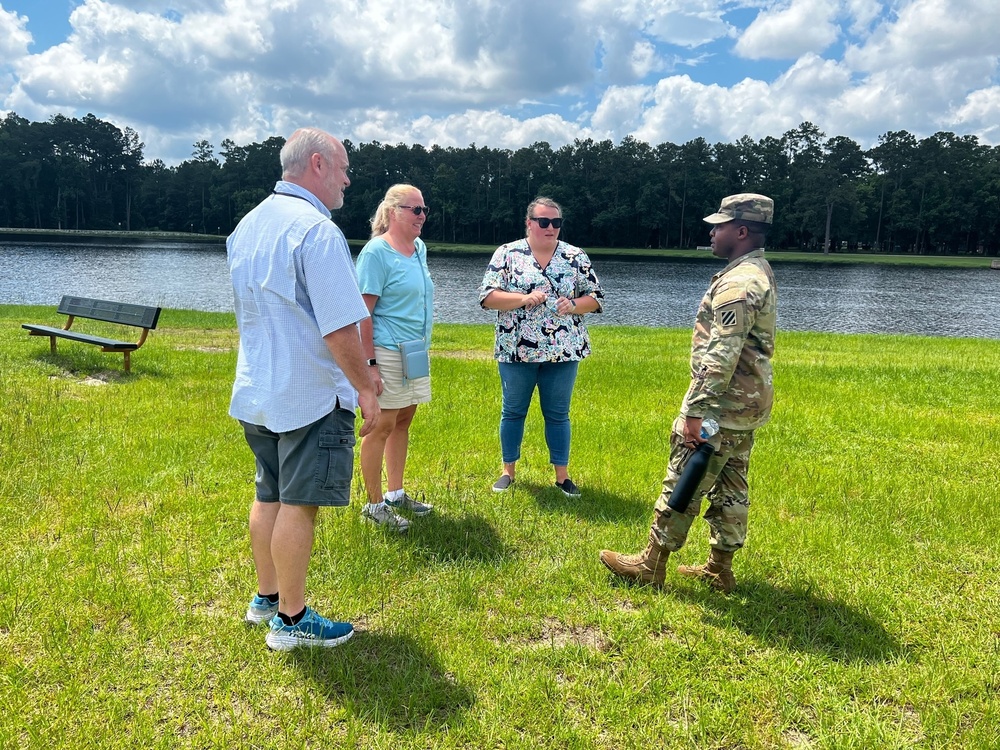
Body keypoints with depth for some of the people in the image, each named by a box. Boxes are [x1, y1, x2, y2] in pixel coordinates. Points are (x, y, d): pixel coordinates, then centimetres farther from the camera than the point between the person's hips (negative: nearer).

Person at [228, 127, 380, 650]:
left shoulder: (247, 225, 12)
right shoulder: (317, 230, -18)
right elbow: (340, 329, -22)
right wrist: (364, 388, -12)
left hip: (255, 391, 9)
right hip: (310, 395, -9)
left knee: (269, 496, 18)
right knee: (299, 505, 1)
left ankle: (266, 597, 32)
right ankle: (291, 620, 13)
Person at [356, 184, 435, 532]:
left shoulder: (420, 248, 11)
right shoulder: (376, 252, -13)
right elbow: (363, 311, -16)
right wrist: (370, 364, -20)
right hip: (386, 353, -8)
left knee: (402, 422, 14)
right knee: (382, 426, -1)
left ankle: (395, 494, 27)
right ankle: (374, 504, 11)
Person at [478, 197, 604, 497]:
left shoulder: (576, 257, 4)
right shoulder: (507, 253, -1)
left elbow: (595, 298, 7)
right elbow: (487, 296, -6)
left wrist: (573, 306, -14)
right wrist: (524, 298, -20)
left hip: (563, 351, 1)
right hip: (516, 350, -1)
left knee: (558, 415, 9)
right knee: (513, 411, 10)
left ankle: (562, 475, 21)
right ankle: (508, 470, 26)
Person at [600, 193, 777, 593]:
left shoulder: (737, 283, -21)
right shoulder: (760, 274, 14)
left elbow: (720, 358, -27)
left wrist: (694, 412, -25)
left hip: (723, 406, -10)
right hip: (748, 404, 10)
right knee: (730, 488, 15)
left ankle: (650, 565, 12)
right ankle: (720, 569, 25)